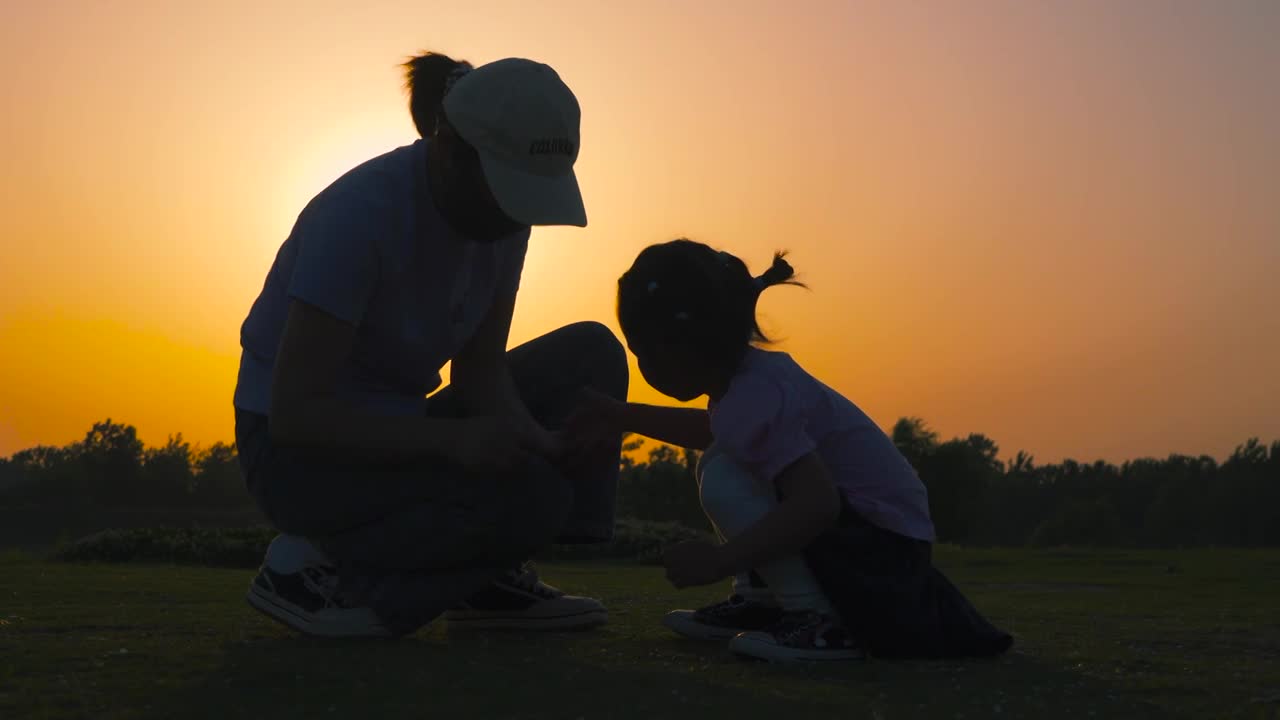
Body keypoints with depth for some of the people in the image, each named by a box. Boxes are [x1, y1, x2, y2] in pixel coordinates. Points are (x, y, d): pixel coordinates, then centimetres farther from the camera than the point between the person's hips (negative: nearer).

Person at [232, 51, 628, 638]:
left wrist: (534, 438, -22)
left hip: (394, 434, 8)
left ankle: (489, 579, -1)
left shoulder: (501, 211, -4)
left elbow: (480, 367, -1)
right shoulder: (362, 215, -26)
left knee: (591, 355, -1)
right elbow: (294, 411, -28)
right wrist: (454, 440, -37)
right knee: (530, 495, -29)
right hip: (298, 452, -8)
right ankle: (312, 565, -10)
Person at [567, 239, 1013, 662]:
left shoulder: (752, 399, -24)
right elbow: (713, 429, 29)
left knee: (723, 481, -22)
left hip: (881, 550, -10)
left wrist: (720, 560, -31)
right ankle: (760, 599, 12)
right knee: (719, 461, 16)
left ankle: (819, 619, -19)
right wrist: (625, 416, 26)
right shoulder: (747, 371, 5)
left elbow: (817, 503, -34)